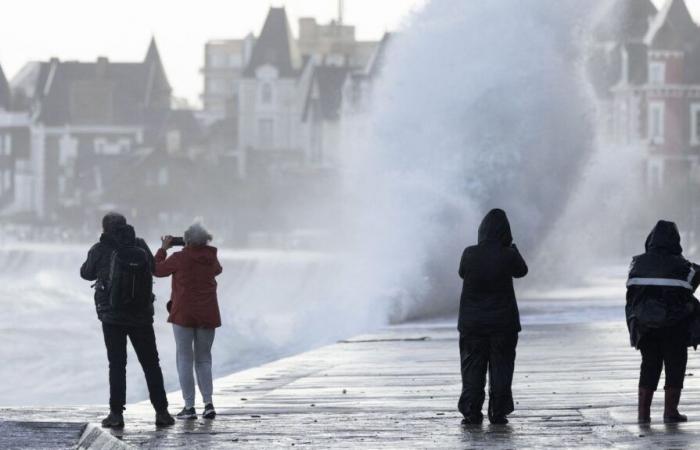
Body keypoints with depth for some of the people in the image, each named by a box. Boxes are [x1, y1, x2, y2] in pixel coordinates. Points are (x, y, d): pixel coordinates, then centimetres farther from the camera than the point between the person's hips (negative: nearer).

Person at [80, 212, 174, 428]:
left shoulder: (100, 250, -8)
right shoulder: (141, 246, -1)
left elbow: (86, 273, 8)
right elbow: (153, 268, 15)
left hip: (112, 315, -2)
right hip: (141, 315, 2)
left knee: (117, 365, 2)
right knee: (151, 364, 10)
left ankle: (116, 413, -4)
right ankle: (161, 412, 9)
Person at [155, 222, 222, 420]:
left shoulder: (179, 258, -9)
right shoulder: (211, 259, 5)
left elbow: (157, 269, 5)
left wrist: (163, 248, 17)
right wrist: (203, 247, 26)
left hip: (184, 314, -4)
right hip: (208, 315, 4)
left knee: (185, 359, 2)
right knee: (204, 359, 12)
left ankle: (189, 406, -4)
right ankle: (208, 403, 0)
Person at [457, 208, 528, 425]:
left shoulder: (470, 254, -10)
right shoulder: (508, 255, -12)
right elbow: (521, 271, 9)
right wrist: (513, 248, 23)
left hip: (472, 322, 1)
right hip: (503, 322, -1)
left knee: (472, 367, 8)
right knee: (501, 367, 7)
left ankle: (472, 412, 5)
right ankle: (498, 412, 5)